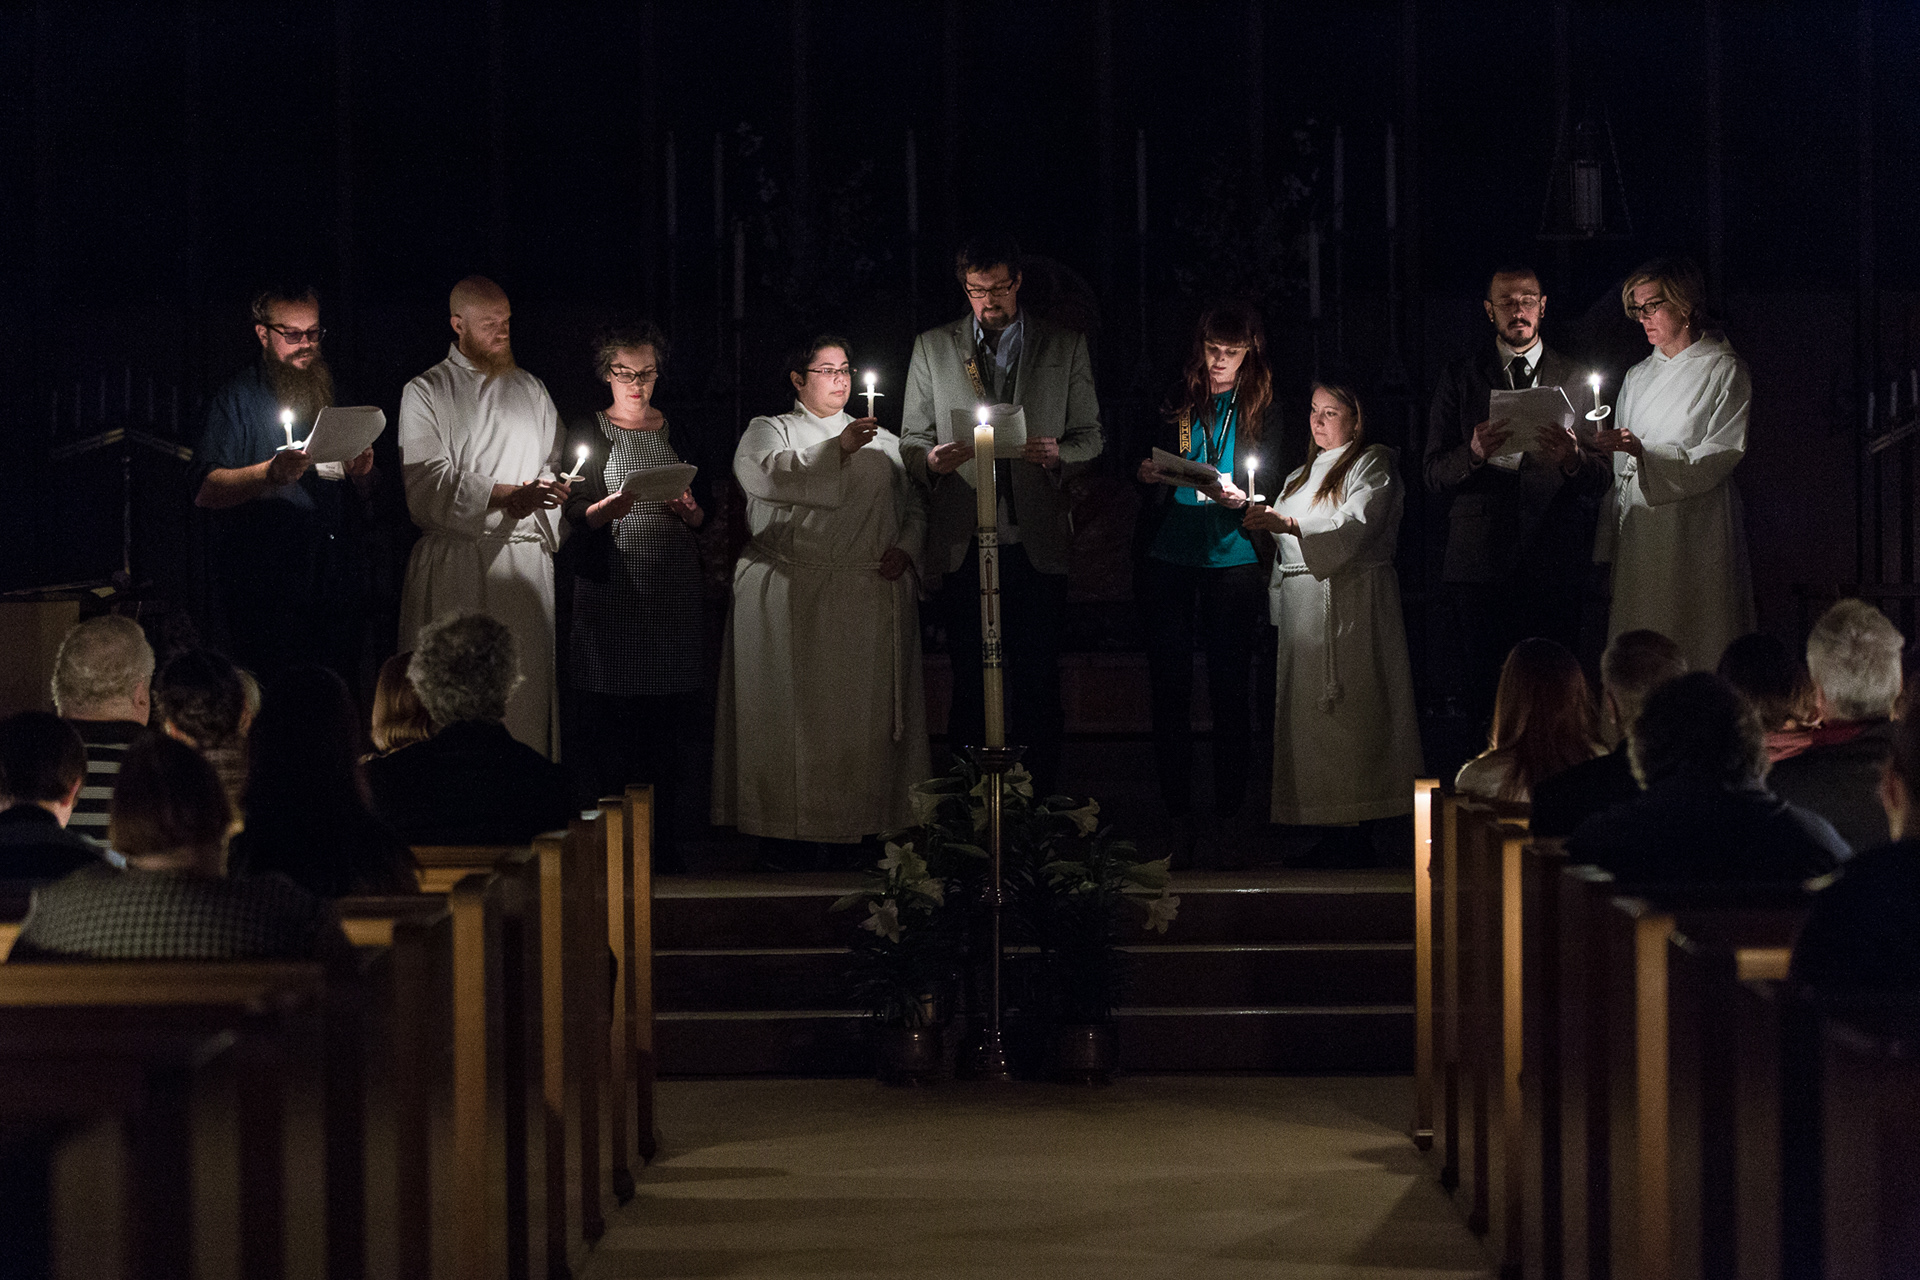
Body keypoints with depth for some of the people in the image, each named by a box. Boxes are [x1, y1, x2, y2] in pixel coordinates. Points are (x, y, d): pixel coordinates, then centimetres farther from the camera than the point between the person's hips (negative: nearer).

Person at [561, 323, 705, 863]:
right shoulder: (589, 432, 6)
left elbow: (705, 515, 15)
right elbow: (575, 515, -1)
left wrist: (688, 510, -7)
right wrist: (608, 508, -20)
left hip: (674, 582, 3)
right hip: (611, 583, -3)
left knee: (667, 716, -1)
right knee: (607, 714, -9)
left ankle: (660, 833, 2)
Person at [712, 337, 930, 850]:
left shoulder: (882, 442, 22)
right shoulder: (770, 430, 10)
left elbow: (915, 506, 20)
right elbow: (760, 472, -12)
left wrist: (905, 548, -1)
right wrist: (837, 449, -18)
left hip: (873, 593, 3)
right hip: (791, 597, -3)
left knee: (867, 708, -2)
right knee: (795, 707, -7)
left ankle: (866, 816, 0)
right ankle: (789, 816, -3)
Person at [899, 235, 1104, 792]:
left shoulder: (1066, 347, 11)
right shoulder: (932, 348, 12)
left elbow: (1090, 435, 11)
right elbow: (910, 440, 12)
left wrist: (1058, 453, -12)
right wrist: (932, 459, -12)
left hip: (1036, 542, 0)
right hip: (962, 543, 0)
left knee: (1038, 682, -2)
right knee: (968, 680, 0)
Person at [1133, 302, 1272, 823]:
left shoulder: (1263, 408, 4)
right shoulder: (1176, 400, 9)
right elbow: (1146, 464, 15)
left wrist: (1242, 500, -18)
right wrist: (1146, 474, -7)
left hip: (1232, 559, -1)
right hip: (1168, 558, 2)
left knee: (1229, 683, 0)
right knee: (1169, 682, 1)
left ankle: (1230, 800, 6)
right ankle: (1174, 796, 9)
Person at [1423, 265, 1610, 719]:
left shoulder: (1575, 379, 13)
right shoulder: (1459, 378, 12)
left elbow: (1603, 477, 8)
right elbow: (1434, 475, 6)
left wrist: (1573, 460, -15)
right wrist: (1474, 453, -15)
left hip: (1554, 563, 0)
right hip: (1480, 562, 0)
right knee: (1485, 692, -5)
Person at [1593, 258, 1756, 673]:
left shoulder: (1724, 370, 0)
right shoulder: (1637, 377, 19)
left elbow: (1721, 456, -10)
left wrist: (1643, 450, -21)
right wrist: (1607, 549, 14)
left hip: (1695, 537, -6)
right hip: (1637, 537, 6)